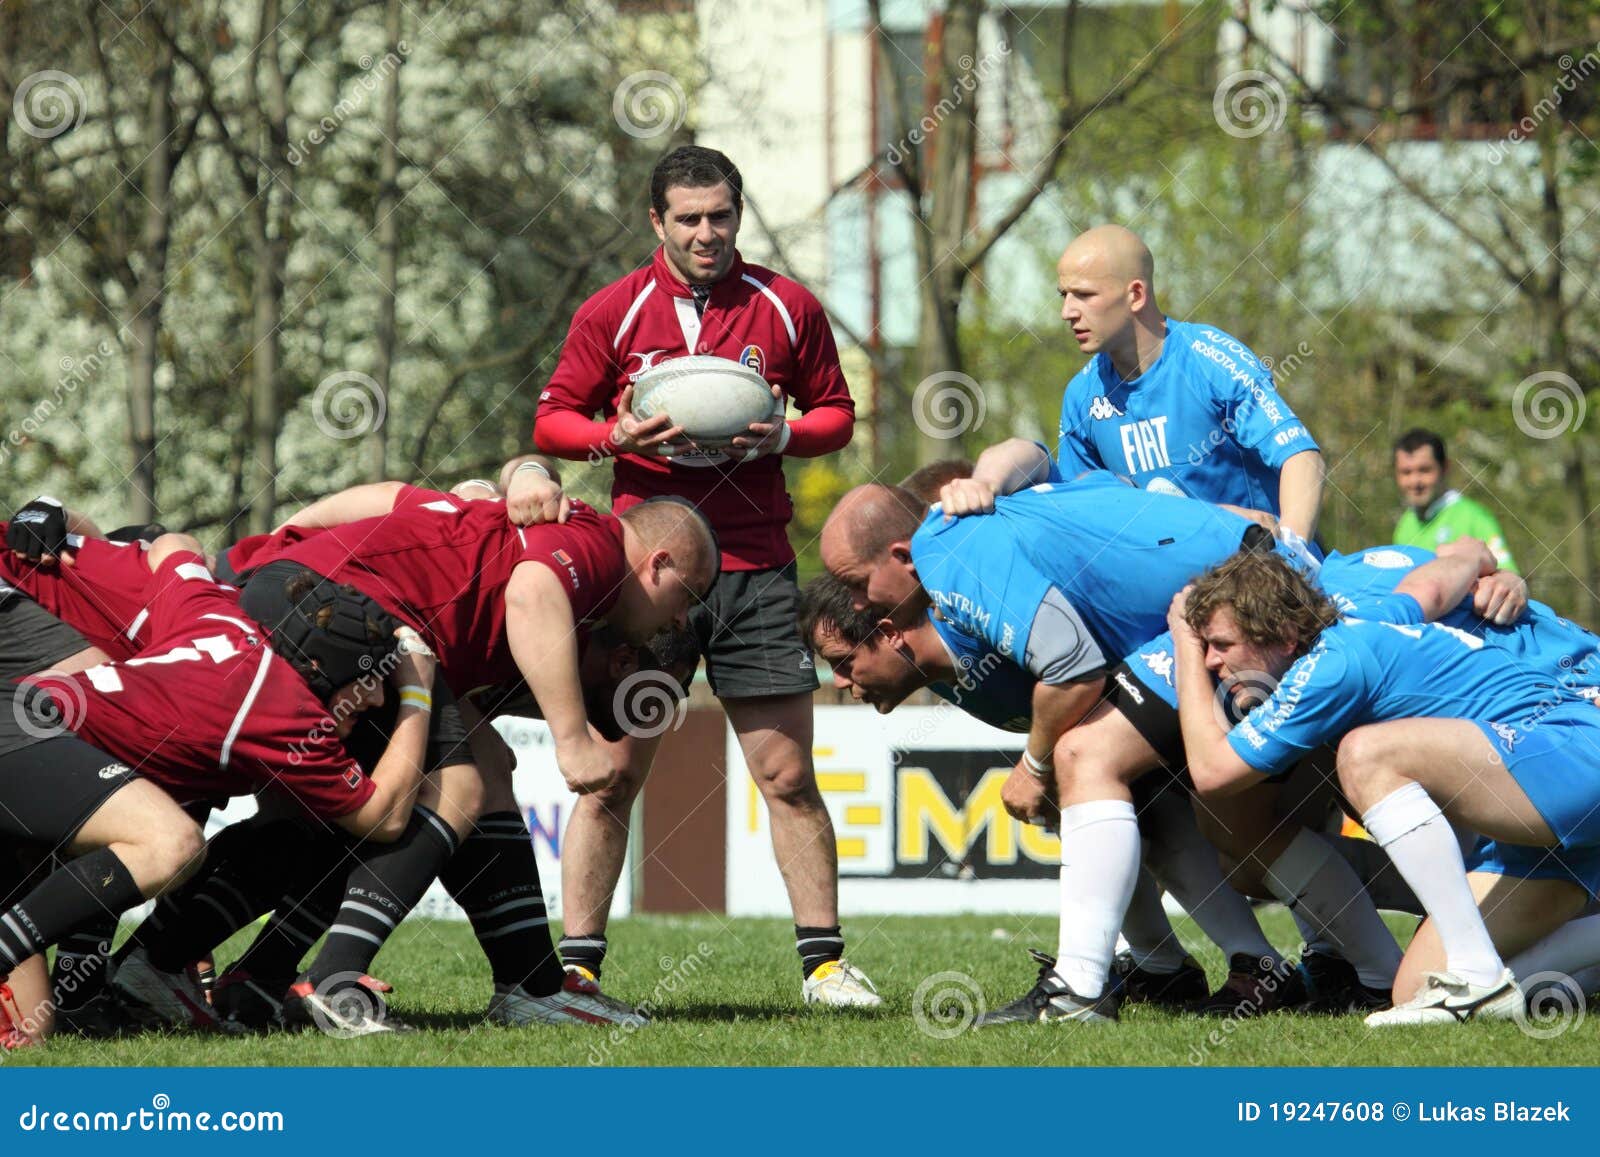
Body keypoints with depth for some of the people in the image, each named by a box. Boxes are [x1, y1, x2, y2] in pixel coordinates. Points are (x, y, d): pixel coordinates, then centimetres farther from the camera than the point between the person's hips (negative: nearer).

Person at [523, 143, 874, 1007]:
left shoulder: (786, 307, 5)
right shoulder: (612, 312, 3)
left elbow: (837, 412, 13)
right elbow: (552, 420, 7)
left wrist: (783, 434, -8)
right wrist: (615, 436, -12)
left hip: (756, 571, 1)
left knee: (788, 775, 1)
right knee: (610, 775, -1)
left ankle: (823, 961, 9)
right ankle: (577, 965, 5)